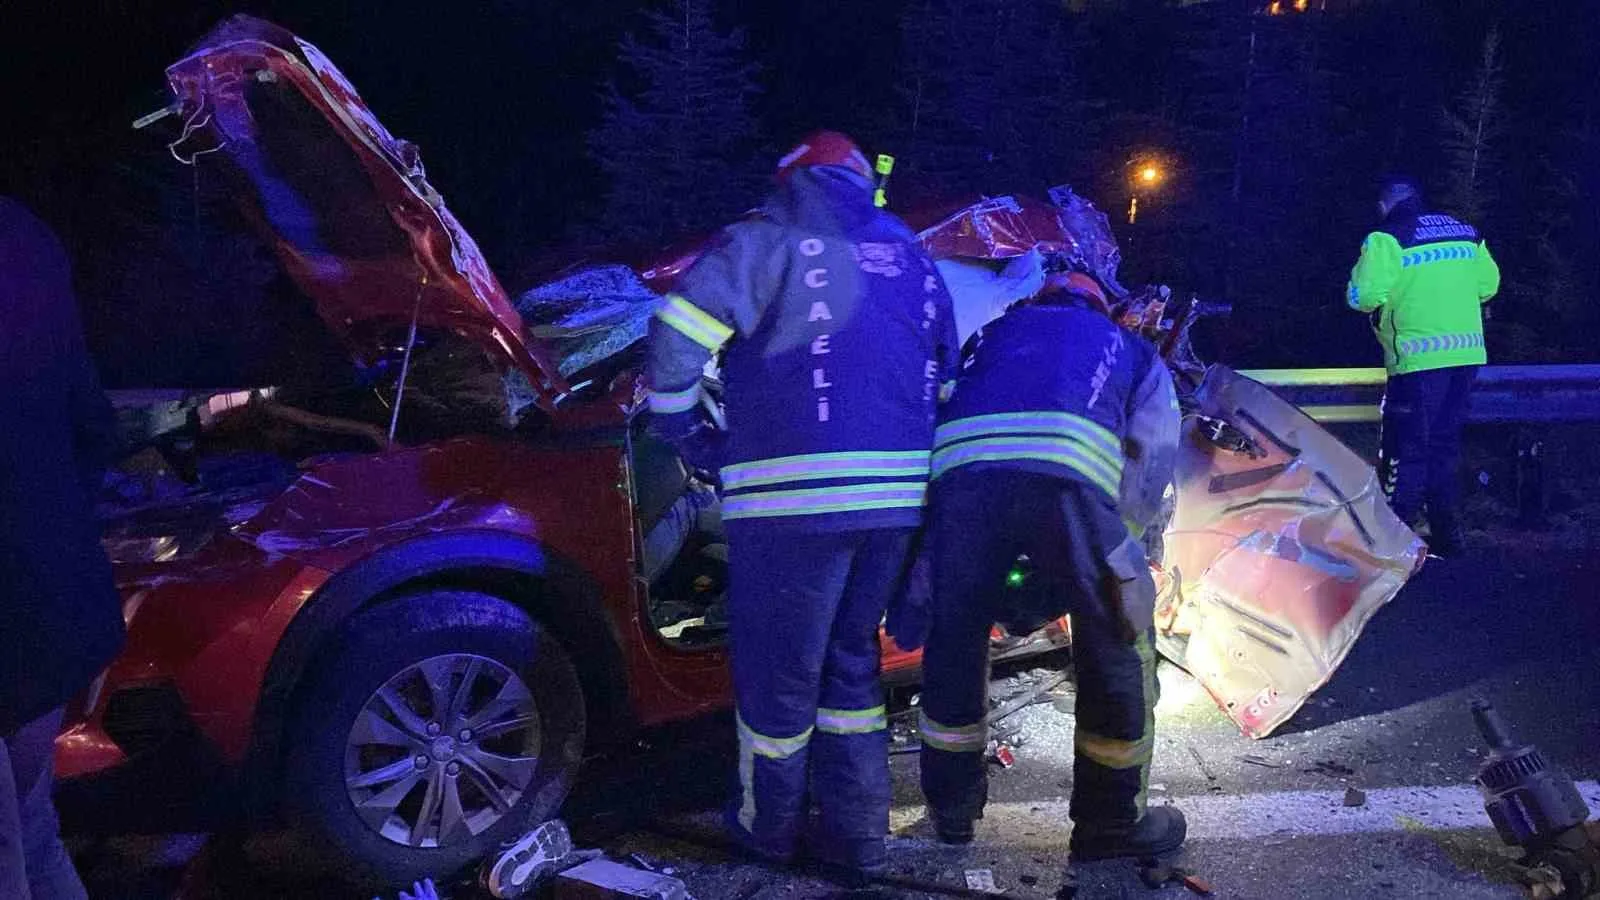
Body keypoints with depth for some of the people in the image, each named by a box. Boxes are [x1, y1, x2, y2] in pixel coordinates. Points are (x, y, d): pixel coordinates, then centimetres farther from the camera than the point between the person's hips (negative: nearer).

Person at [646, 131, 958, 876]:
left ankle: (768, 826, 28)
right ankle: (856, 835, 26)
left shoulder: (770, 241, 1)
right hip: (900, 495, 6)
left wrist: (681, 430, 4)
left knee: (778, 670, 10)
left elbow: (677, 334, -10)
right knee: (850, 659, 20)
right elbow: (947, 379, 22)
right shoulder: (910, 256, 20)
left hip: (795, 493, -6)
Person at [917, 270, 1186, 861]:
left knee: (955, 640, 21)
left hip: (961, 469, 3)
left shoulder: (989, 335, 42)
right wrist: (1109, 551, 31)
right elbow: (1151, 465, 22)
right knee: (1115, 648, 16)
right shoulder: (1131, 349, 36)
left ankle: (951, 807, 36)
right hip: (1071, 479, -2)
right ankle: (1110, 821, 27)